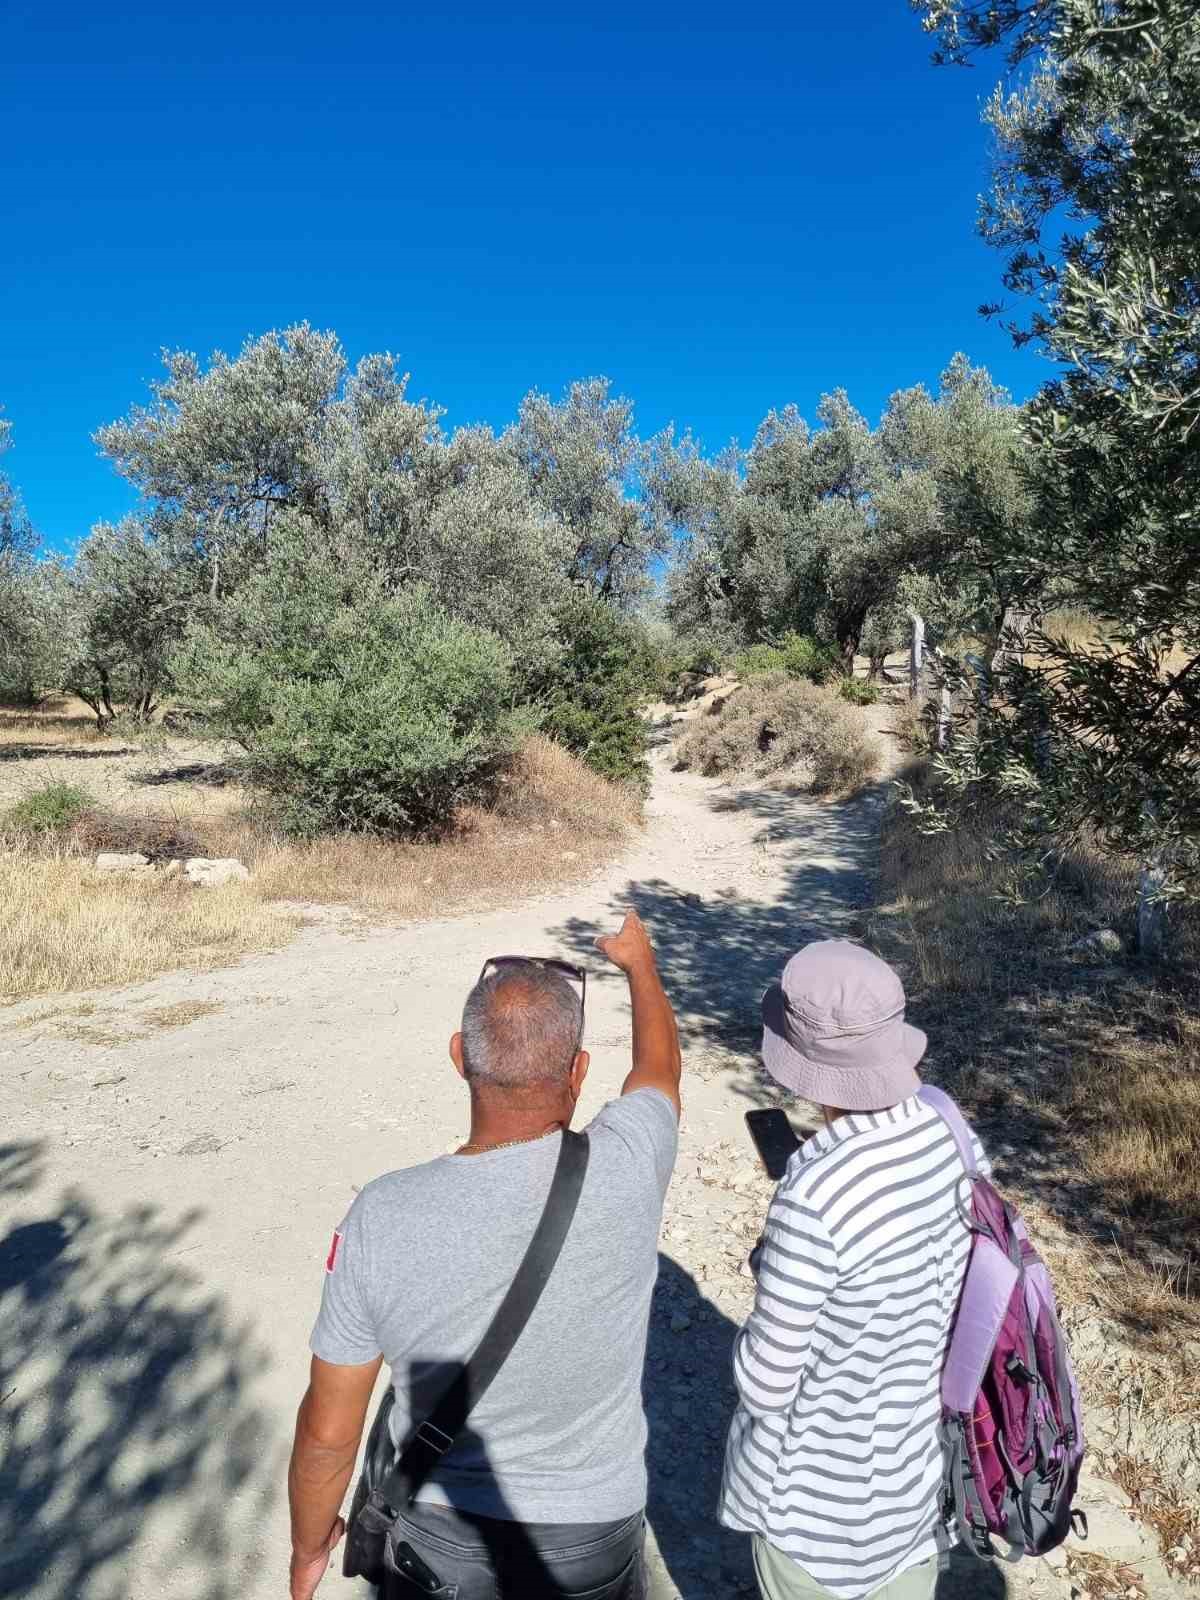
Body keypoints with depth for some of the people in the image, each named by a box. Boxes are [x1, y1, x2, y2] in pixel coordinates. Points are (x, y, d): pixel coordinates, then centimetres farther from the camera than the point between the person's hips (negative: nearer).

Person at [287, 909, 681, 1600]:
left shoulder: (381, 1219, -26)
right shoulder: (624, 1171, -27)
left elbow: (327, 1430, -13)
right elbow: (659, 1065, -4)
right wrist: (640, 962, 15)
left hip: (437, 1531, 1)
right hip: (588, 1538, 0)